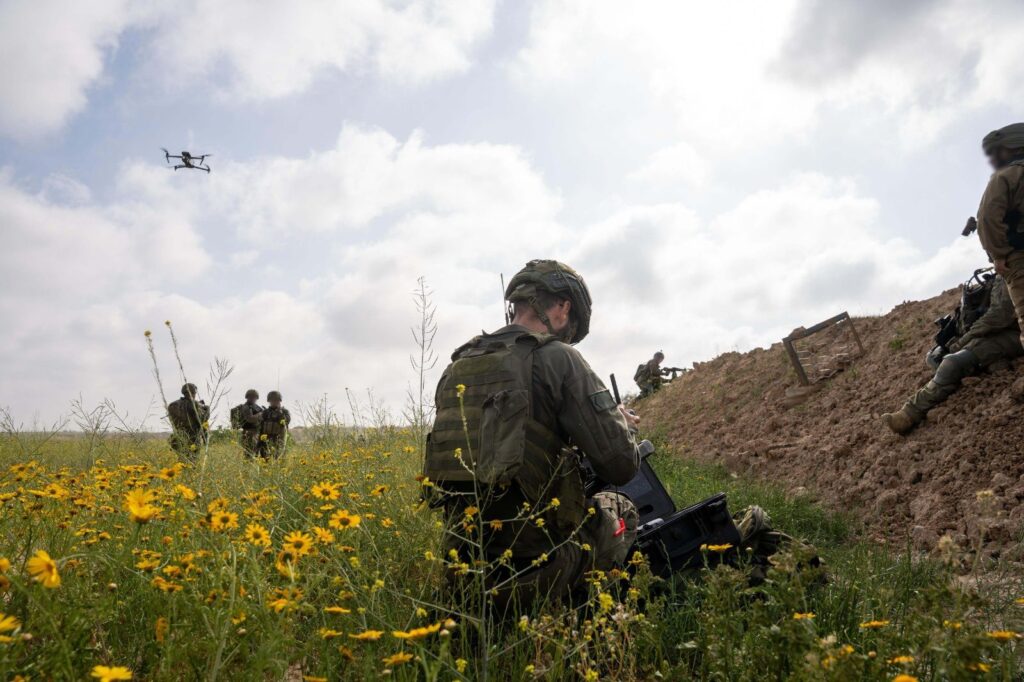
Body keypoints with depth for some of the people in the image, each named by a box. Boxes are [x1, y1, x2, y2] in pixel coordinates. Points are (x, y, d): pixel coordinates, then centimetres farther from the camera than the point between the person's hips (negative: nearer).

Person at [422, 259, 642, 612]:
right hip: (538, 567, -6)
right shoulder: (557, 359, -11)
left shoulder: (455, 369, 8)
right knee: (622, 510, 23)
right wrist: (623, 423, 10)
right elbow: (620, 465, -12)